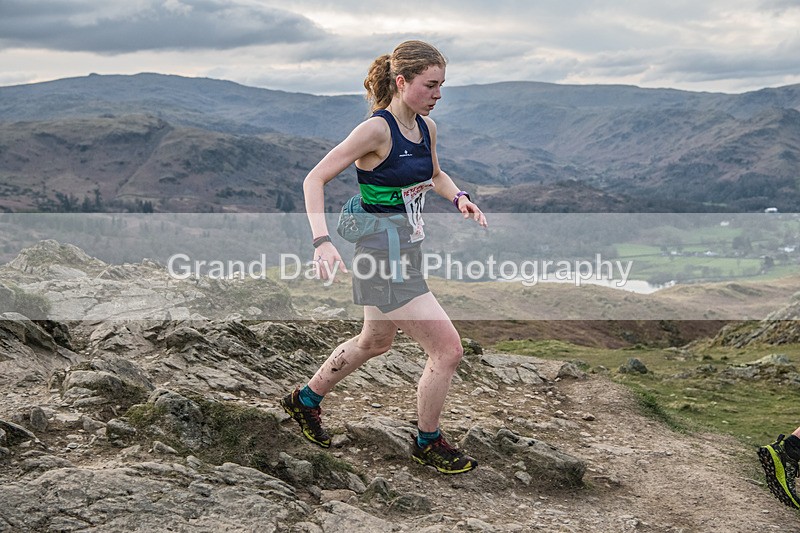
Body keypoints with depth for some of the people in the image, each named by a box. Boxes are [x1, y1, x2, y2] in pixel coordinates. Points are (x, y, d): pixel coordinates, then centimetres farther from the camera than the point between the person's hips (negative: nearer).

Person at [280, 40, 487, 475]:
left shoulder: (427, 128, 4)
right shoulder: (376, 130, -19)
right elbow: (314, 180, -17)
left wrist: (458, 198, 4)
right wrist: (322, 240, -29)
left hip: (407, 251, 9)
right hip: (383, 256, -9)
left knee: (374, 343, 27)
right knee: (448, 349, -6)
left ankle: (305, 401, 47)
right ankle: (427, 444, 16)